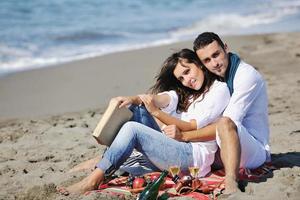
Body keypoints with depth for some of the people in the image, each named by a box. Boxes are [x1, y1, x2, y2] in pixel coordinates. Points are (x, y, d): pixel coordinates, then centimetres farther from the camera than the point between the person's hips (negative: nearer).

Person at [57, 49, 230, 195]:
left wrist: (157, 112, -18)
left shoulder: (219, 89, 1)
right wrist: (133, 99, -18)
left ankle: (93, 181, -21)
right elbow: (165, 98, 1)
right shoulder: (184, 92, 23)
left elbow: (193, 126, -10)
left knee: (132, 129, -20)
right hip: (178, 149, 8)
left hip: (196, 157, -8)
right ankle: (103, 160, -2)